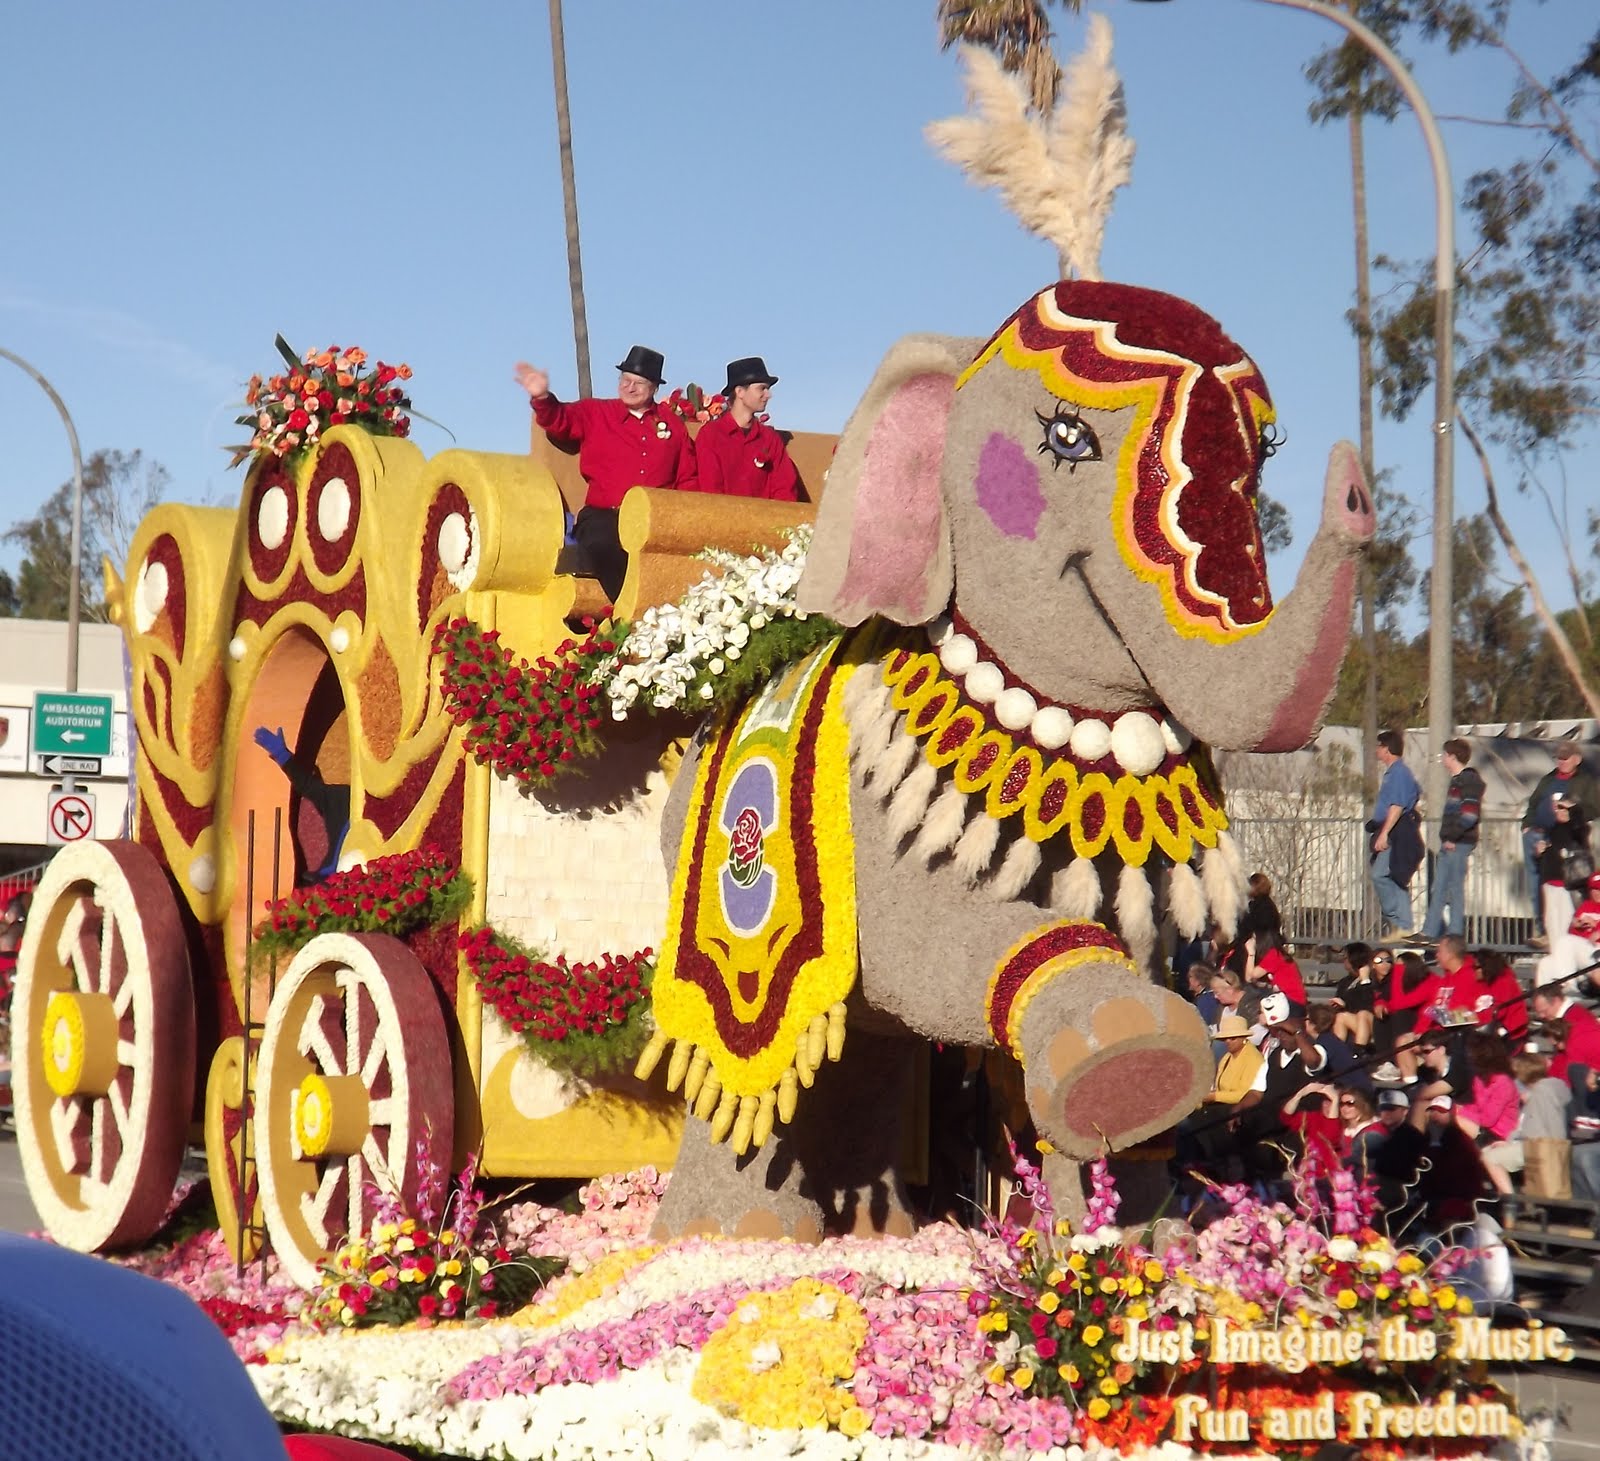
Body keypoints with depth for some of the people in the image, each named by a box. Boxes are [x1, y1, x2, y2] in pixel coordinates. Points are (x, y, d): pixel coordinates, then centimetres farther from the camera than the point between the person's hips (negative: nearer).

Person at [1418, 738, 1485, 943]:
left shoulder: (1470, 780, -10)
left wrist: (1453, 838, -19)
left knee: (1455, 888, -6)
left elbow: (1470, 813, -19)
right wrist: (1446, 837, 15)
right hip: (1449, 843, 10)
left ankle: (1455, 934, -3)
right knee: (1439, 889, 9)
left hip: (1459, 844, -10)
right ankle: (1429, 933, 12)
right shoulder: (1457, 780, 20)